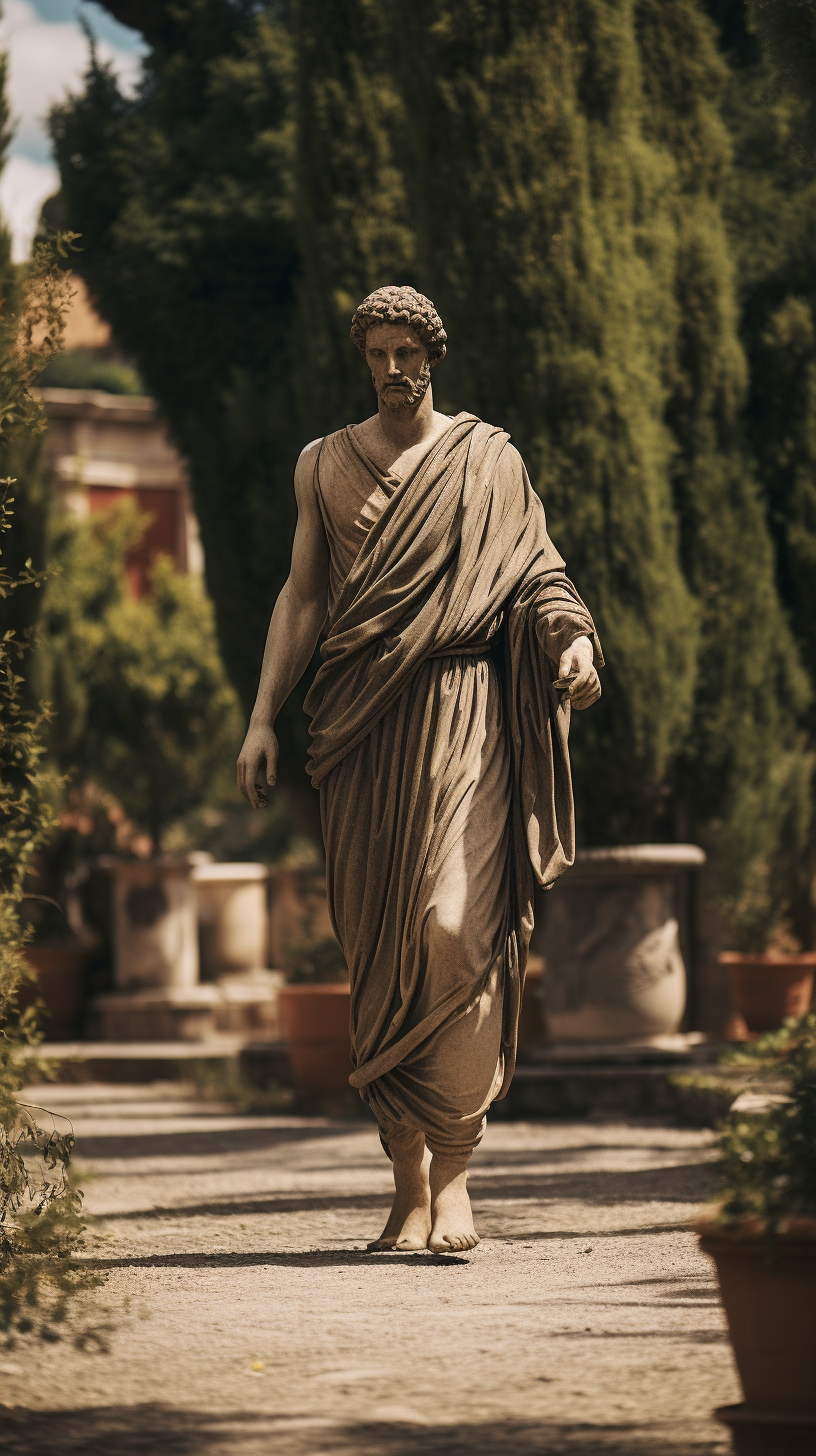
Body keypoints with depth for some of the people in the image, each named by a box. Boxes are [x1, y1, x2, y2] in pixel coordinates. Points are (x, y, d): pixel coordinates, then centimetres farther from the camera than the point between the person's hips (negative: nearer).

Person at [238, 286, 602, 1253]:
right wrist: (263, 717, 6)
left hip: (462, 713, -2)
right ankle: (409, 1182, 6)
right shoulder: (323, 465, 15)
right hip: (362, 728, 3)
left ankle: (454, 1174, -14)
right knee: (377, 946, 0)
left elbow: (536, 574, 9)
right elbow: (302, 597, 14)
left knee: (454, 928, -16)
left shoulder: (487, 459, 10)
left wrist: (575, 639, -12)